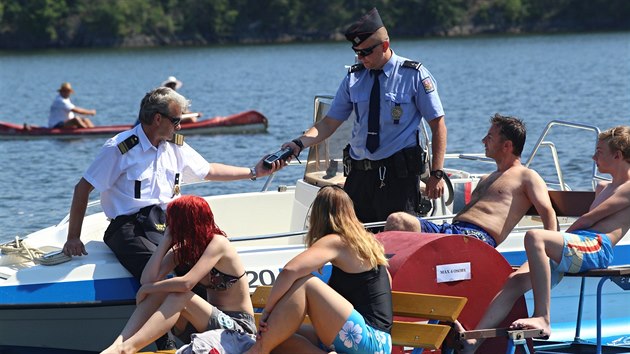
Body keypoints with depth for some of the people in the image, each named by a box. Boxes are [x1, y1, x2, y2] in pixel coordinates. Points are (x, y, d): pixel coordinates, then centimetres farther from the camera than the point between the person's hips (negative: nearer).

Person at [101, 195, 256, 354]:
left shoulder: (218, 243, -16)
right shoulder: (183, 248, 7)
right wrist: (166, 240, -5)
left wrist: (146, 289, -17)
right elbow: (148, 279, -6)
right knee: (160, 290, -12)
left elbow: (186, 283, -30)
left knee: (179, 297, -28)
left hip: (239, 326, -7)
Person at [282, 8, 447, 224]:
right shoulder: (354, 78, 9)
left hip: (398, 176, -4)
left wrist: (436, 174, -8)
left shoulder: (414, 75, -2)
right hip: (358, 176, 4)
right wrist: (300, 144, -9)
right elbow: (330, 123, 9)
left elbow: (438, 125, -1)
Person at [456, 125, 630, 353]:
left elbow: (590, 219, -2)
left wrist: (563, 237, 6)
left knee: (534, 237, -35)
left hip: (596, 248, -9)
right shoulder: (604, 188, 37)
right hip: (577, 248, 9)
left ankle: (542, 319, -41)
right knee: (515, 282, -14)